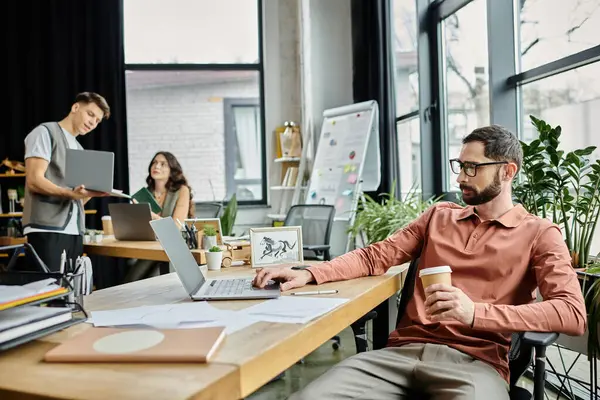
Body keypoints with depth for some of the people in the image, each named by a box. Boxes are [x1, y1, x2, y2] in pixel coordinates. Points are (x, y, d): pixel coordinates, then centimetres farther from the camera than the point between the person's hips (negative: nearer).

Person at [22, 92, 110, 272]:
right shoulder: (45, 132, 1)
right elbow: (34, 181, -12)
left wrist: (92, 191, -1)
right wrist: (71, 193, -26)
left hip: (74, 231, 7)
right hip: (47, 229, -7)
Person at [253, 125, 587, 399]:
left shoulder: (539, 233, 8)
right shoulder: (440, 216, 20)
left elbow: (573, 313, -6)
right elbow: (378, 255, 15)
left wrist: (475, 313, -20)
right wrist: (309, 275, 0)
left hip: (473, 361, -2)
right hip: (404, 351, 3)